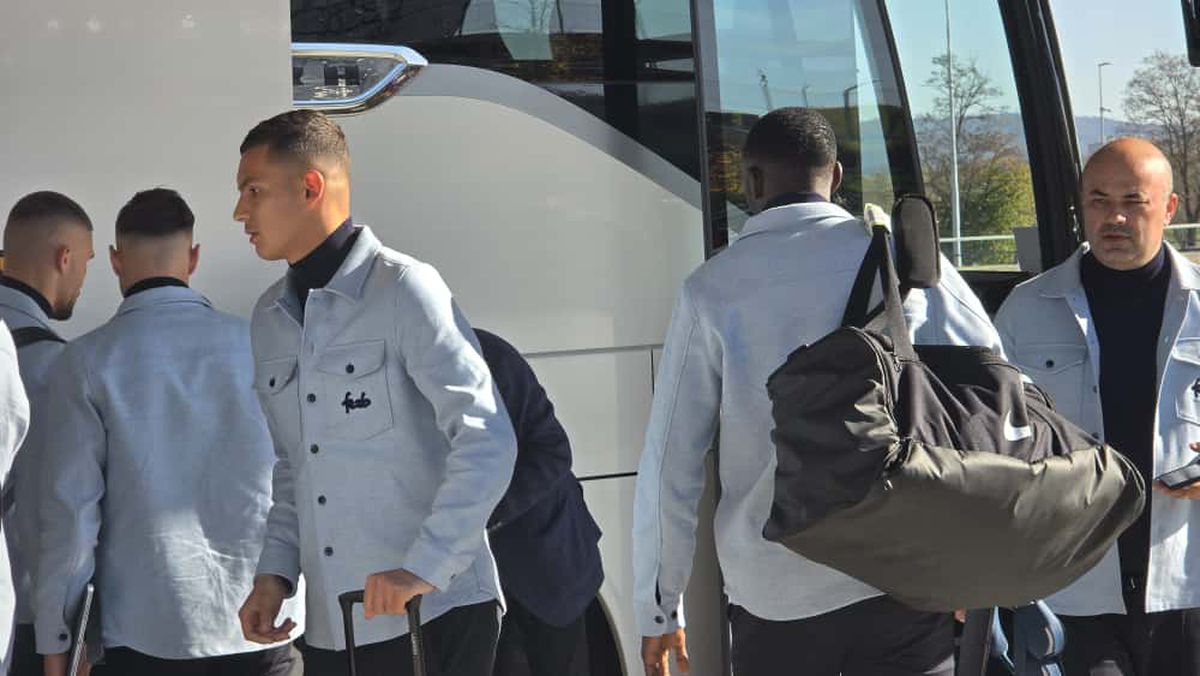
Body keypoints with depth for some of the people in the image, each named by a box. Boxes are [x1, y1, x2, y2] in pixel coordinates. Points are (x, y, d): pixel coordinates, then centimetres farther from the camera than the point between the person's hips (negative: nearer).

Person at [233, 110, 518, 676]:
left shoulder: (403, 289, -8)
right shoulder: (268, 320, 13)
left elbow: (486, 441, -15)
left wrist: (424, 569, -21)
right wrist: (276, 571, 7)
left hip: (433, 615, -6)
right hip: (328, 628, 6)